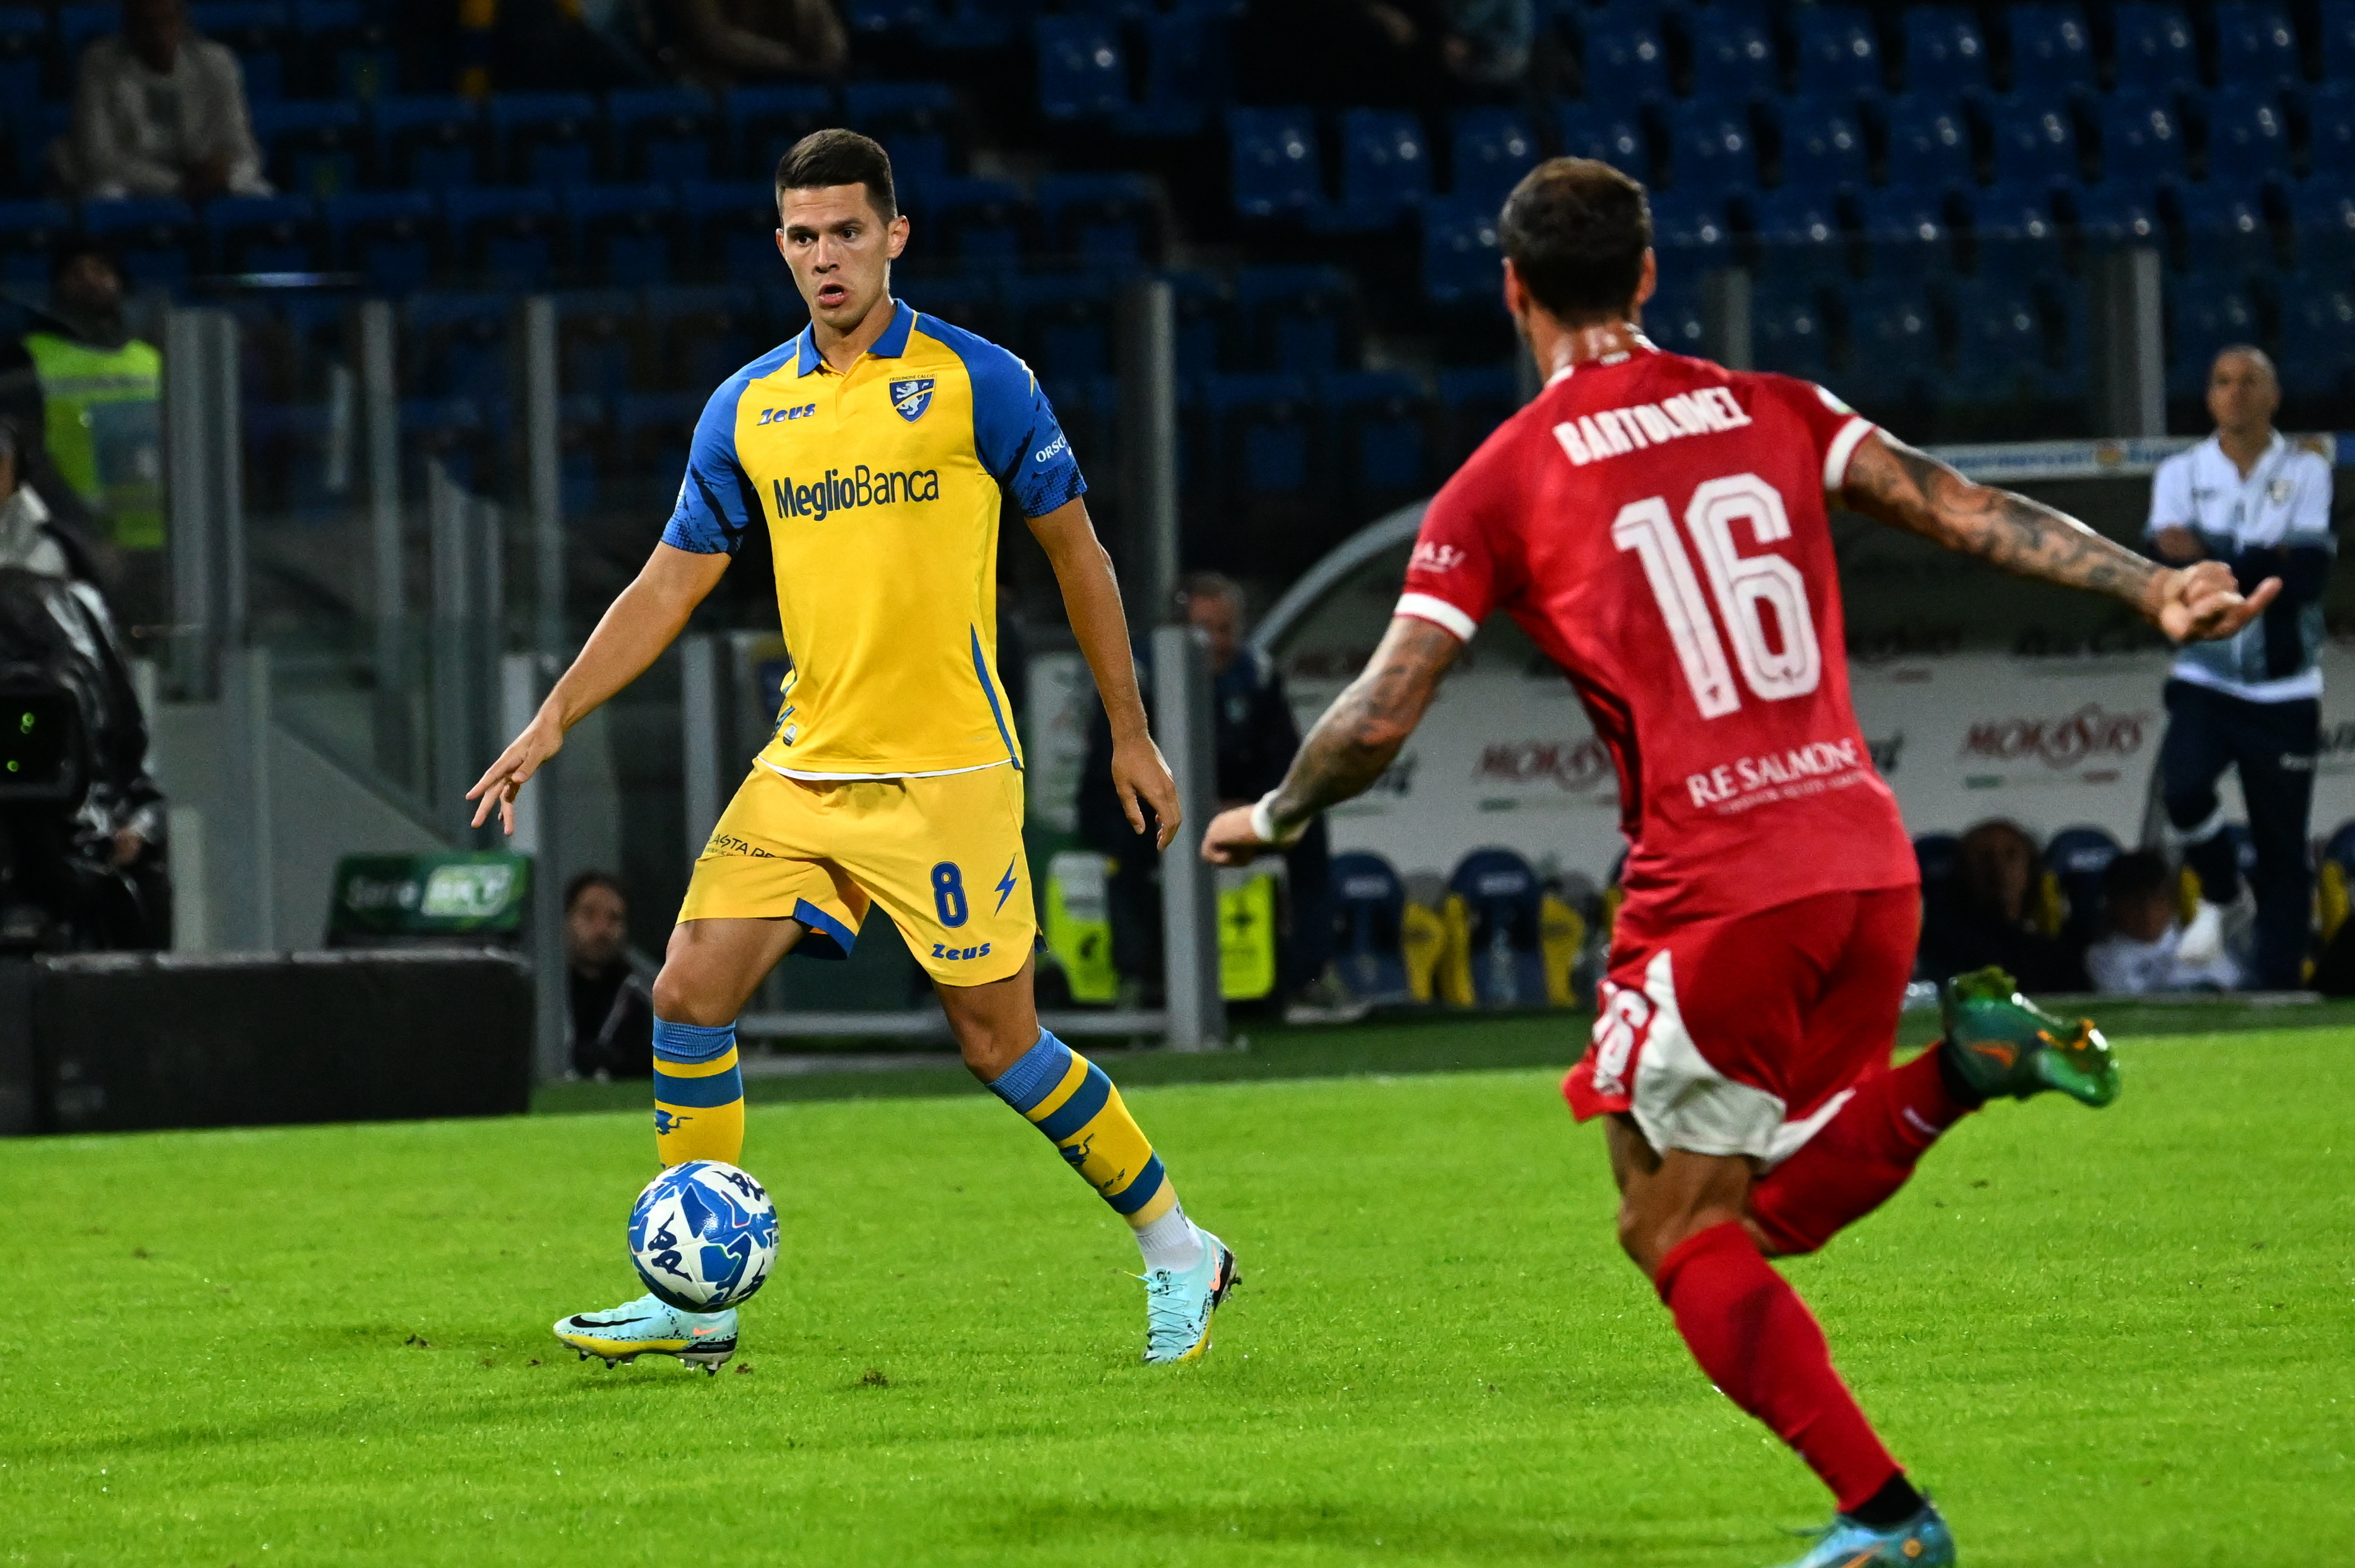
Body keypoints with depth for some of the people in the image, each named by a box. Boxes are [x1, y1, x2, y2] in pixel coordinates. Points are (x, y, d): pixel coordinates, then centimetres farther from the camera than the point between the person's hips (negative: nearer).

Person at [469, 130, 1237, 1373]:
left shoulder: (976, 383, -4)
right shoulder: (746, 409, 8)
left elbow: (1076, 552, 3)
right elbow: (669, 585, 13)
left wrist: (1129, 735, 5)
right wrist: (552, 723, 4)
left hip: (946, 774, -5)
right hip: (802, 770, 5)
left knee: (998, 1042, -3)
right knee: (691, 993, -5)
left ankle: (1176, 1252, 15)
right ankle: (698, 1301, 4)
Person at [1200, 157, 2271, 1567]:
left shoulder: (1500, 486, 0)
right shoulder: (1775, 412, 11)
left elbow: (1381, 719, -1)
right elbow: (1968, 512, 0)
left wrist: (1272, 819, 17)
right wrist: (2152, 587, -1)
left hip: (1716, 892, -5)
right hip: (1870, 866, 5)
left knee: (1679, 1231, 8)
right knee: (1774, 1207, 24)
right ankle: (1965, 1066, -1)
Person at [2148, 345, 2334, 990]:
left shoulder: (2306, 473, 0)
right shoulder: (2182, 473, 4)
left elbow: (2306, 578, -13)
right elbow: (2174, 570, -11)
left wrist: (2213, 560, -16)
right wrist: (2265, 563, -20)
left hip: (2285, 691, 0)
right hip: (2206, 680, 0)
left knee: (2284, 853, 1)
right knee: (2183, 787, -26)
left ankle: (2278, 985, 8)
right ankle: (2218, 893, 3)